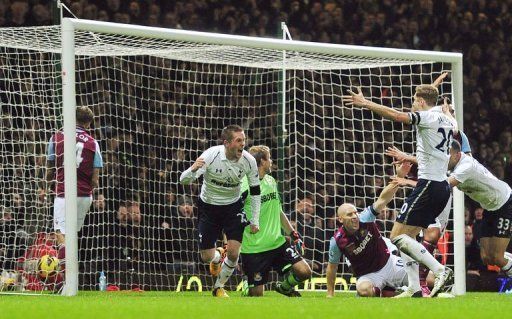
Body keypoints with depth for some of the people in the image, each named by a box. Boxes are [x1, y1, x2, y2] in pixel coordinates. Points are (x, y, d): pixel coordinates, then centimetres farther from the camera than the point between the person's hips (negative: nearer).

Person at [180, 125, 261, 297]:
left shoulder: (249, 160, -16)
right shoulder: (211, 155, -26)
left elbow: (255, 191, -1)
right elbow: (184, 180, -28)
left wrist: (255, 221, -1)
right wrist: (192, 170, -52)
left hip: (233, 206, 1)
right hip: (208, 207, -1)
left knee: (233, 253, -12)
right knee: (207, 257, 0)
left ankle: (219, 287, 14)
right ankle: (218, 256, 39)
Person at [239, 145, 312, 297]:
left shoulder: (271, 181, 13)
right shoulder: (244, 186, -13)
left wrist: (293, 234, 20)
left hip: (277, 243, 6)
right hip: (253, 249, -6)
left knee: (304, 272, -6)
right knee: (256, 293, -5)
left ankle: (285, 287, 24)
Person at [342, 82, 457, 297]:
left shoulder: (428, 116, -10)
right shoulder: (447, 120, 14)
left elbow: (396, 116, -22)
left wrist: (365, 103, -17)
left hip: (428, 184, -9)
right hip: (442, 186, 9)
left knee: (398, 236, -8)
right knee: (407, 237, 13)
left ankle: (440, 270, -19)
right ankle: (414, 288, 4)